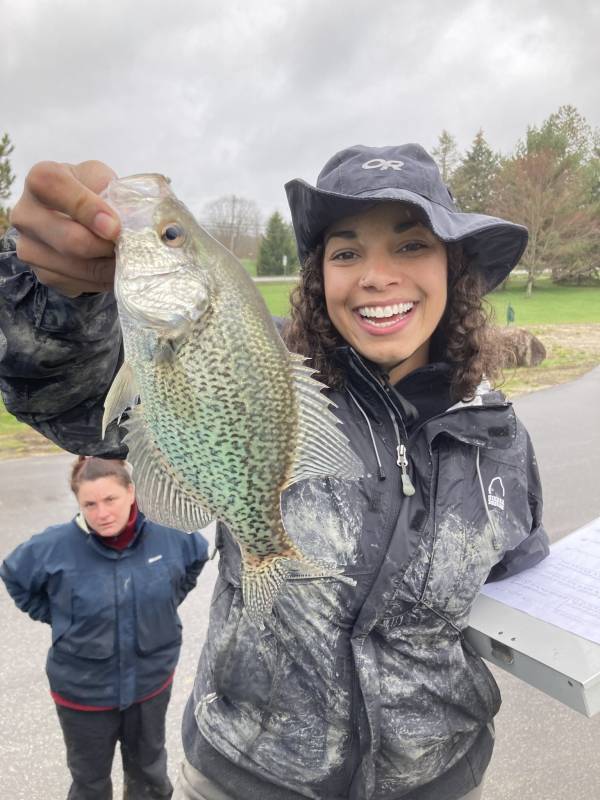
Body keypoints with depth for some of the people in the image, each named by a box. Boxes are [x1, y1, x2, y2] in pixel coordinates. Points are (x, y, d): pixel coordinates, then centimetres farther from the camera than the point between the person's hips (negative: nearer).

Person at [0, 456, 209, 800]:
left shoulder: (168, 535, -17)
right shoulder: (56, 546, -22)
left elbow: (198, 555, 6)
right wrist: (56, 617, -6)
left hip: (152, 680, 2)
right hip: (83, 690, -1)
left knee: (150, 770, 26)